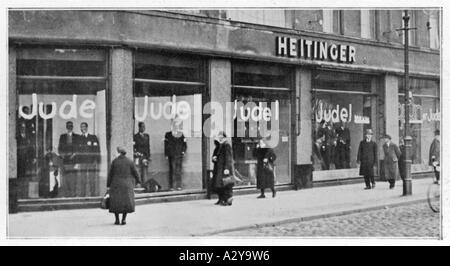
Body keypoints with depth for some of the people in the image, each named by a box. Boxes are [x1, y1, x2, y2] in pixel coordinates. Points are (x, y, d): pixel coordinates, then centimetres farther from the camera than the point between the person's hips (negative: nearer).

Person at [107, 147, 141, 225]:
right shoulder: (130, 162, -2)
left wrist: (108, 185, 5)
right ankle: (124, 219, -8)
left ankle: (117, 219, 8)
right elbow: (135, 172, 1)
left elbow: (110, 174, -1)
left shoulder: (114, 161, -3)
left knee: (116, 202, 10)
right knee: (126, 202, 4)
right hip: (127, 185, 0)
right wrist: (138, 181, 18)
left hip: (116, 184, 0)